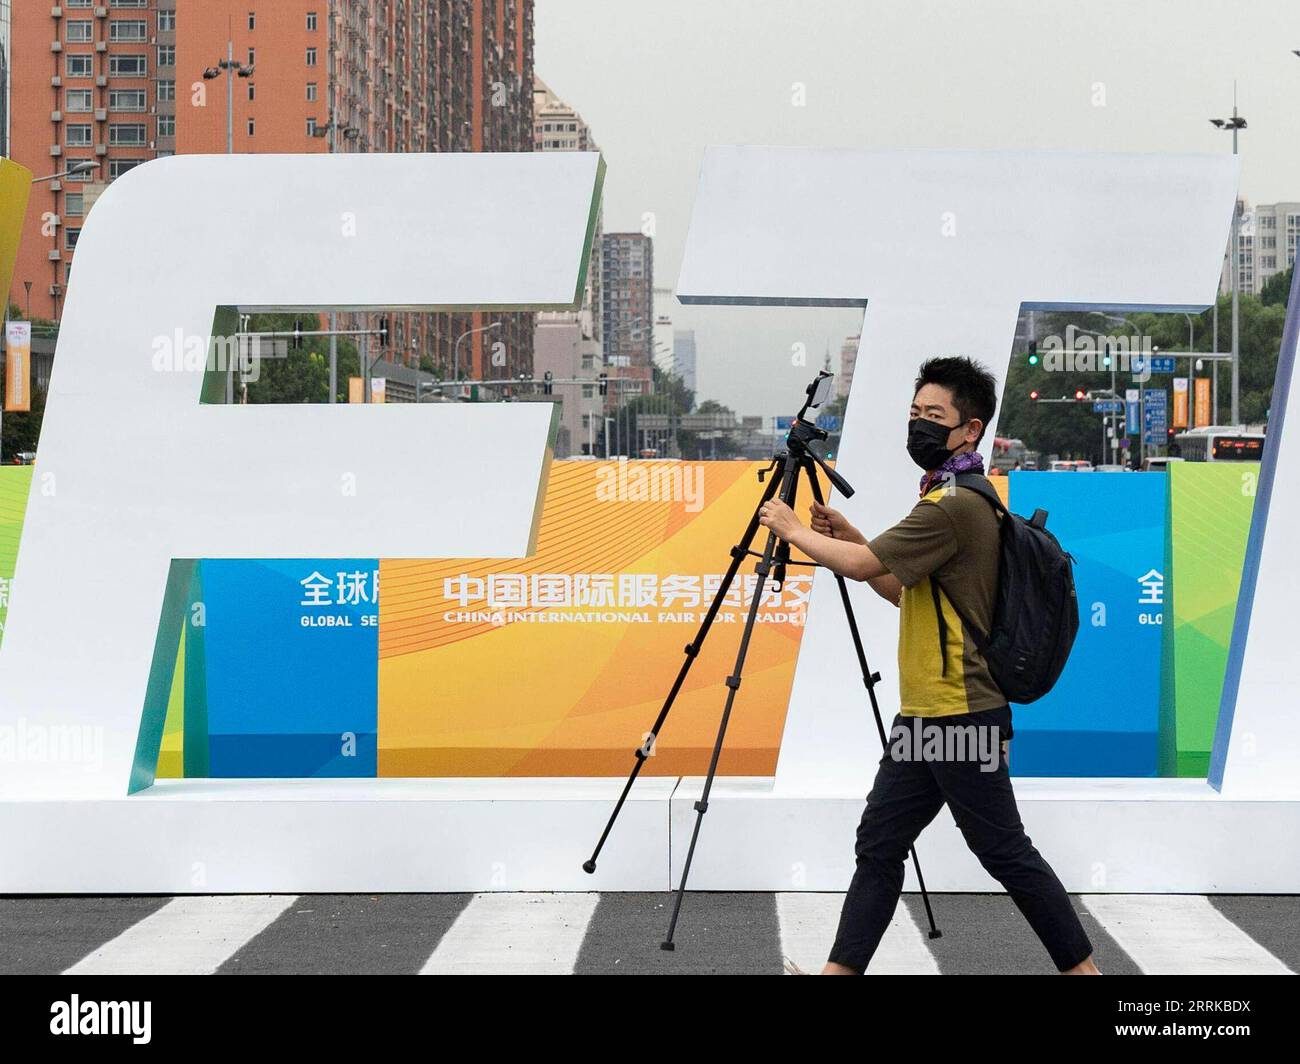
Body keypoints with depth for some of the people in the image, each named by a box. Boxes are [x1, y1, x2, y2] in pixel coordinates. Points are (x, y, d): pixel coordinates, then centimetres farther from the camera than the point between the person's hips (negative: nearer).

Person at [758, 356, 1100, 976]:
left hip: (961, 716, -10)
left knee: (1005, 852, -3)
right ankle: (840, 970, 10)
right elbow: (905, 591, 23)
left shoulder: (955, 506, -17)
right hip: (926, 714, 10)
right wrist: (848, 534, 13)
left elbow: (860, 566, -20)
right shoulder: (960, 501, 16)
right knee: (879, 844, 8)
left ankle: (1081, 967, 7)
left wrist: (794, 530, -4)